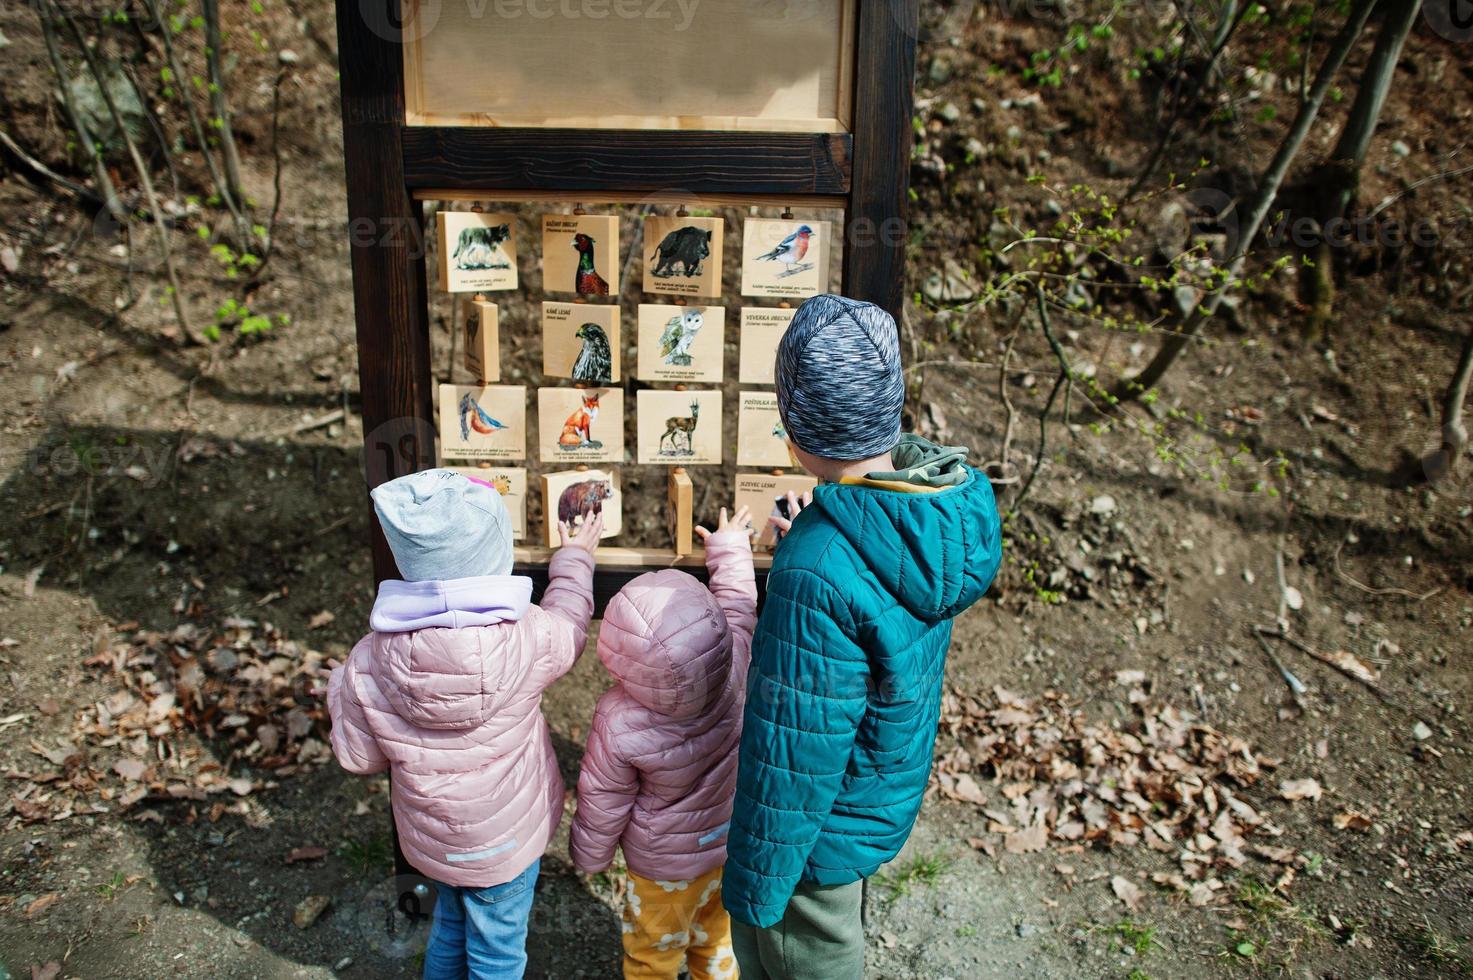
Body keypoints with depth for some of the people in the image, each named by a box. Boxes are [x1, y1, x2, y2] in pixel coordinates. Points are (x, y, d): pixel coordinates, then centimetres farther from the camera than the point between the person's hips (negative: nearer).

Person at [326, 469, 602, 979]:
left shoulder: (370, 660, -22)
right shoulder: (527, 637, -29)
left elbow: (357, 755, -9)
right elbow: (568, 622, -4)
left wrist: (342, 693, 7)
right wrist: (574, 558, 13)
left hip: (428, 837, 3)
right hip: (505, 842, -3)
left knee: (450, 924, 31)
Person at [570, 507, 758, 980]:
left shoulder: (618, 725, -35)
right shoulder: (737, 664, -30)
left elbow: (603, 805, -17)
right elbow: (736, 600, -9)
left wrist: (589, 856, 3)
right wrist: (730, 546, 8)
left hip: (667, 866, -4)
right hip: (734, 840, 4)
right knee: (716, 934, 29)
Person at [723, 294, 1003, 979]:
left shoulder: (818, 571, -37)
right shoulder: (953, 502, -11)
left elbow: (795, 752, -28)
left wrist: (753, 884, -14)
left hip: (825, 831, -8)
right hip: (892, 797, 8)